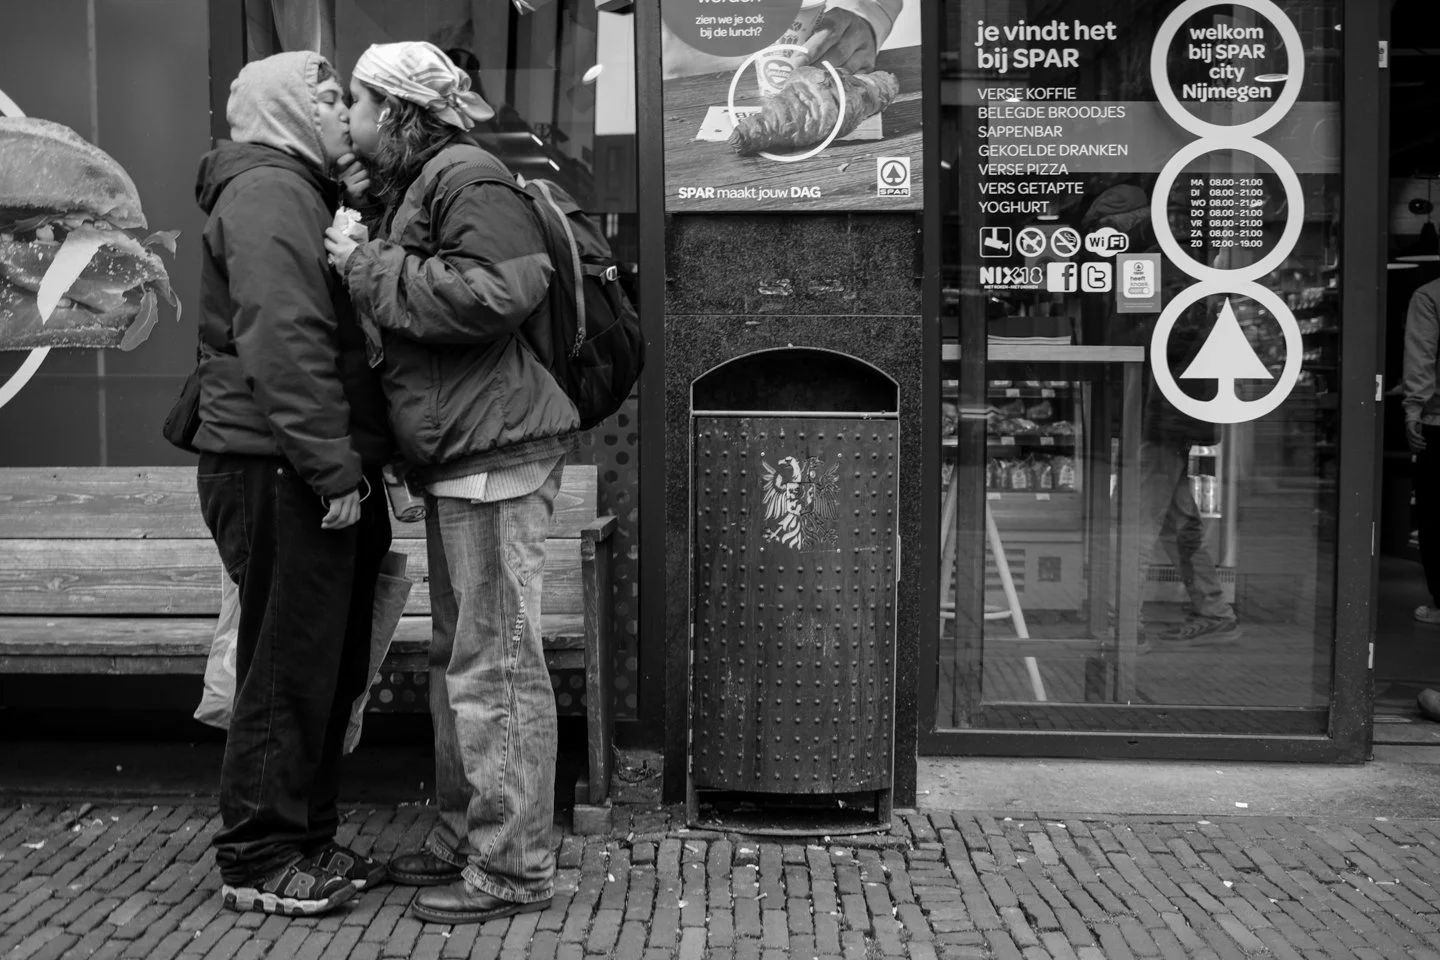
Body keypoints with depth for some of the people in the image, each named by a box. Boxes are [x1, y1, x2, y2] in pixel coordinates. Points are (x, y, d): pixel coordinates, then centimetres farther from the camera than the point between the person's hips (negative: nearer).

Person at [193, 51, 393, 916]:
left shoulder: (303, 195, 23)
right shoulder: (267, 191, -10)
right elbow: (281, 342, -22)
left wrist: (357, 460, 17)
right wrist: (333, 465, -24)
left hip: (316, 478, 10)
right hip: (284, 476, -10)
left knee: (330, 668, 15)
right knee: (289, 668, -3)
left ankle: (308, 841, 26)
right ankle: (258, 861, 9)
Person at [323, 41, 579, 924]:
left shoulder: (469, 178, -11)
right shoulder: (415, 188, 22)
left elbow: (493, 292, -25)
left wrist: (372, 269, -16)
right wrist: (364, 264, 13)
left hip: (496, 452, -11)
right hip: (460, 458, 11)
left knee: (497, 665, -5)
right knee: (458, 658, 17)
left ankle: (514, 868, 5)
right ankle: (462, 840, 29)